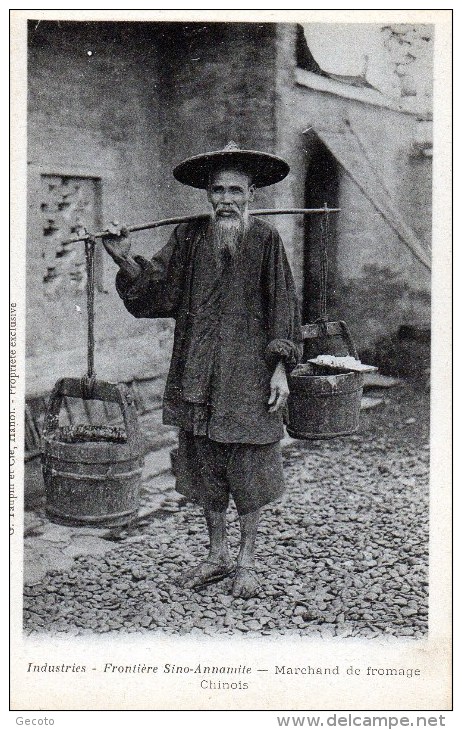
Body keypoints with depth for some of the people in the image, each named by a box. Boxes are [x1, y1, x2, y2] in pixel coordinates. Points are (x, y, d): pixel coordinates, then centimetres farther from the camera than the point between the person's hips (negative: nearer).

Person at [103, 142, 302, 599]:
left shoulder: (265, 240, -1)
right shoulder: (188, 238, 6)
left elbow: (282, 308, -1)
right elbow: (156, 289, 3)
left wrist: (280, 368, -6)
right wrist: (124, 260, -13)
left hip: (248, 373, -3)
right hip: (198, 376, 3)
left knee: (249, 468, 3)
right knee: (204, 468, 10)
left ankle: (246, 560, 20)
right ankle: (217, 556, 27)